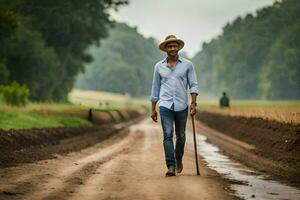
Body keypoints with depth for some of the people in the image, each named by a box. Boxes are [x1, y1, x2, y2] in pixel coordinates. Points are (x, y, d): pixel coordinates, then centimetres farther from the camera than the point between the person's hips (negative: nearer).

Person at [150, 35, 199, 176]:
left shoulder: (187, 65, 4)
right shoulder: (159, 66, 8)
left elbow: (193, 85, 1)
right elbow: (155, 89, 13)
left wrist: (193, 103, -12)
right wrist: (153, 109, 11)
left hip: (182, 106, 0)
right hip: (165, 105, 0)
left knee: (180, 136, 9)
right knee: (168, 135, -11)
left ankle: (178, 159, 35)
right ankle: (171, 167, -15)